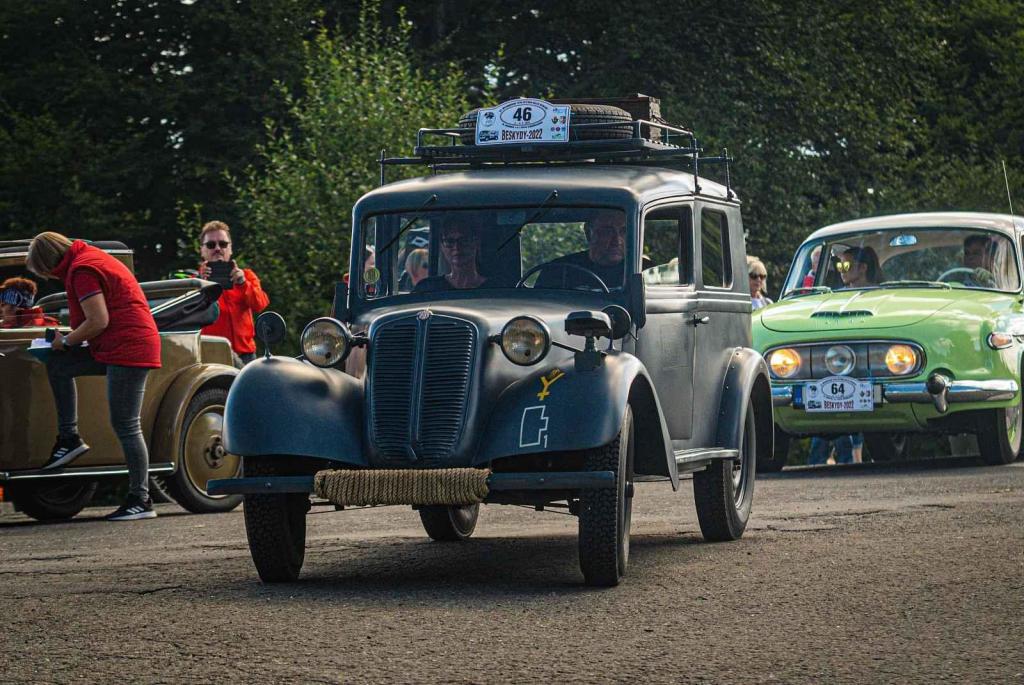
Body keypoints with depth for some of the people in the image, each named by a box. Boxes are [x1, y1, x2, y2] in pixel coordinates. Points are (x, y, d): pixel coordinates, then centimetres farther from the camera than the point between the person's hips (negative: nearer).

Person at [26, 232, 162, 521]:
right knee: (57, 365, 13)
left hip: (127, 349, -10)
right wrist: (68, 340, 16)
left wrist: (66, 341, -5)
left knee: (126, 426, -8)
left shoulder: (82, 271, -14)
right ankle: (69, 438, 13)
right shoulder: (89, 258, 17)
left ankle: (141, 501, -6)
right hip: (114, 348, 10)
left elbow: (98, 321, -20)